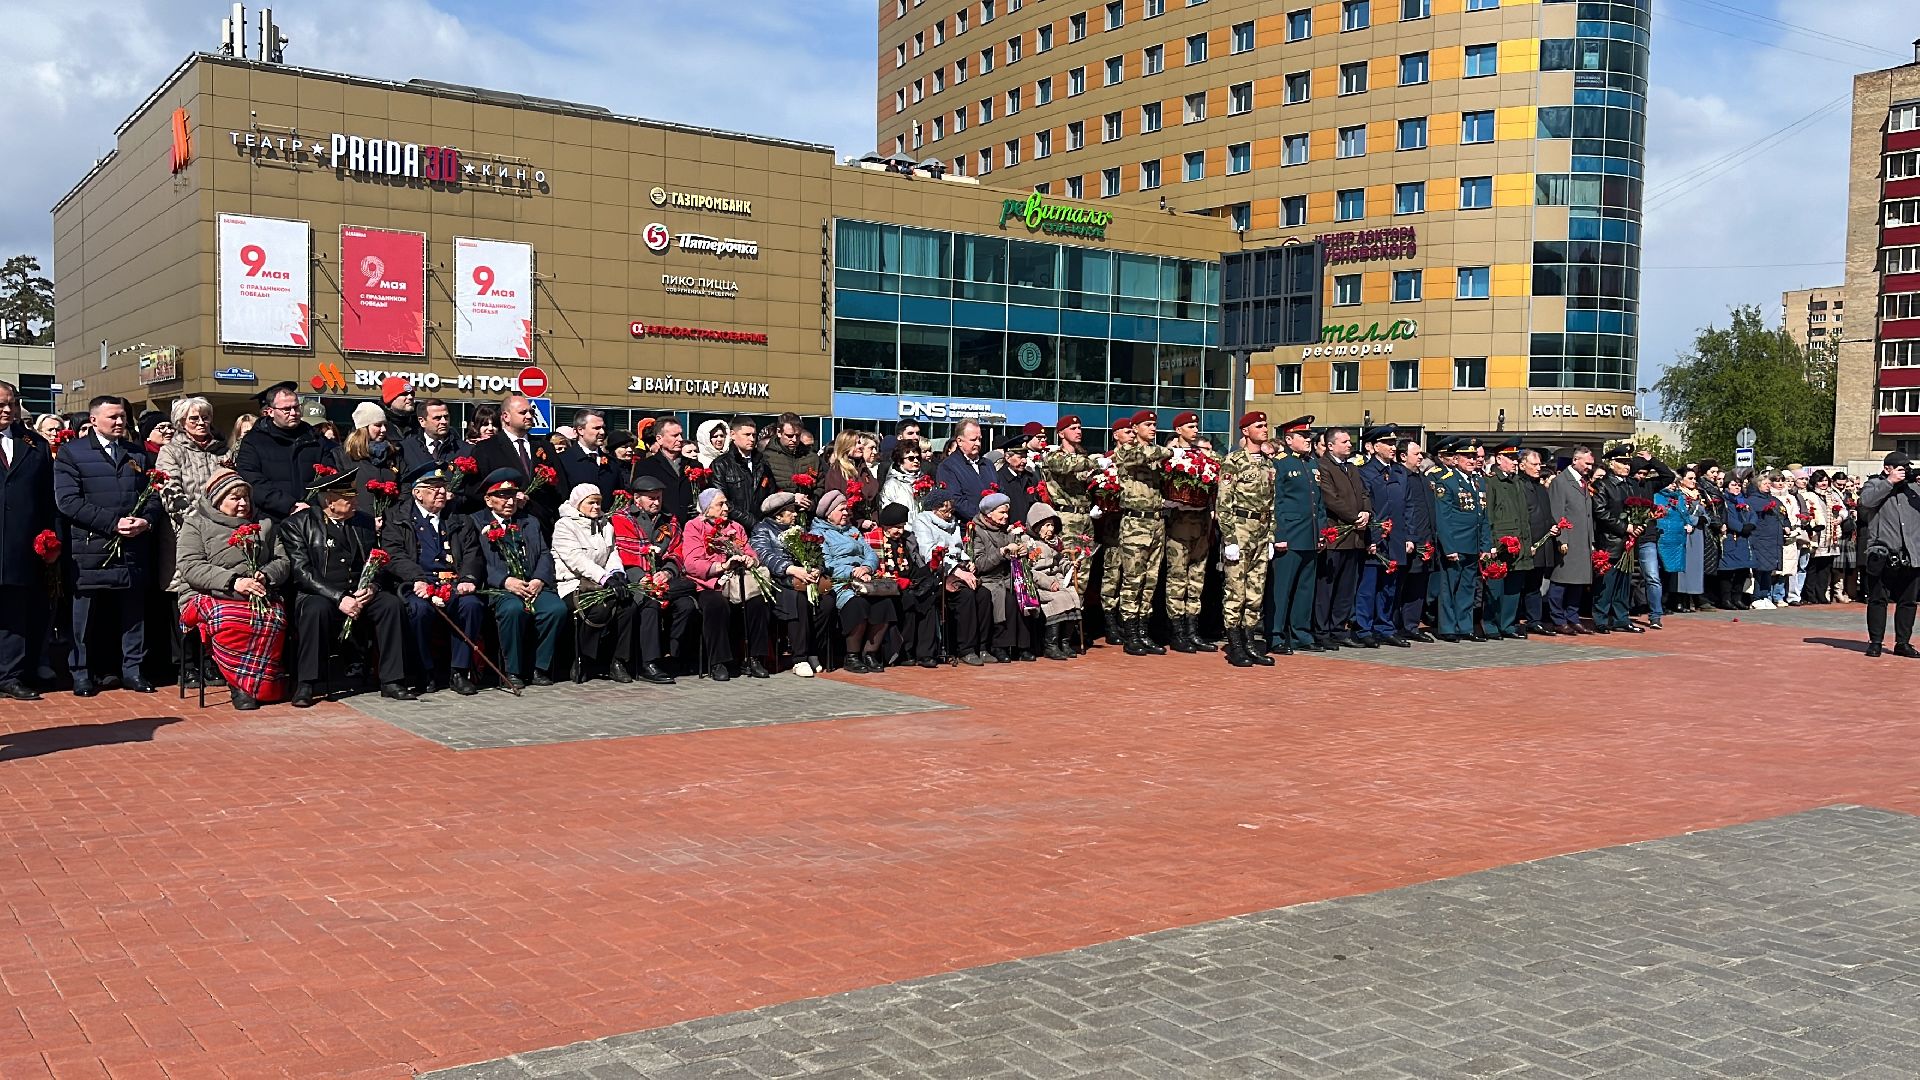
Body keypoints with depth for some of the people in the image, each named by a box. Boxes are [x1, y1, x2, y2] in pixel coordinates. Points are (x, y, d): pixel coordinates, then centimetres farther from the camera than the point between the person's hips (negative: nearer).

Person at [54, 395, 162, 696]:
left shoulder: (138, 454, 17)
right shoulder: (71, 452, 2)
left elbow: (154, 496, 14)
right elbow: (67, 501, -8)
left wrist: (146, 521, -8)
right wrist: (113, 523, -15)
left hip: (133, 549, 4)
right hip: (90, 549, -4)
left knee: (133, 612, 7)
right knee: (84, 613, 2)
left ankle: (132, 669, 16)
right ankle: (81, 673, 12)